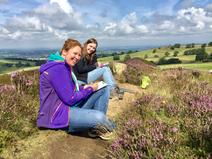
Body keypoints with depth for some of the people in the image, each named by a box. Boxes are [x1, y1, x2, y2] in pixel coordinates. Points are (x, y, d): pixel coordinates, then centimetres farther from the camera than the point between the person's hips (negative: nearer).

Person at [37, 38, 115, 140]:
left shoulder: (67, 67, 13)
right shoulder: (57, 69, -19)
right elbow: (70, 99, -20)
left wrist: (85, 88, -2)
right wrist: (90, 89, -8)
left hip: (69, 107, 10)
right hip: (57, 115, -10)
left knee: (104, 89, 4)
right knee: (99, 117, -34)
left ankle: (95, 128, -3)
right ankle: (102, 126, 6)